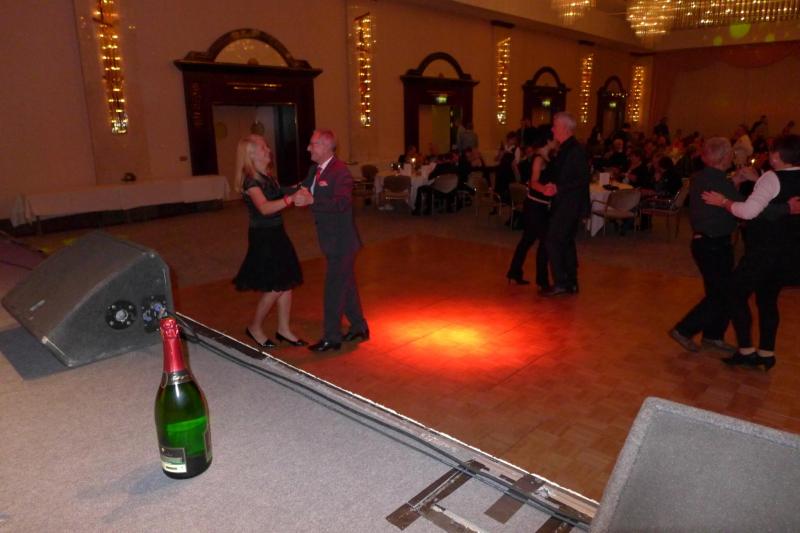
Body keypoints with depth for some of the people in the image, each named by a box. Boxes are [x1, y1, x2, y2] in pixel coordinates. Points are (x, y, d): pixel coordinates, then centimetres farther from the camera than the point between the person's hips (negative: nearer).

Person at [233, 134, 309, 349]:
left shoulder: (268, 176, 11)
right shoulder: (250, 180, -16)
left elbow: (279, 201, 11)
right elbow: (264, 208, -31)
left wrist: (298, 196, -1)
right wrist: (291, 198, -40)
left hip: (277, 234, 8)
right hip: (263, 237, -8)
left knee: (287, 283, 10)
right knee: (274, 288, -3)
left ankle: (284, 329, 21)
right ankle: (254, 328, 18)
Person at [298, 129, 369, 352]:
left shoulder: (340, 171, -19)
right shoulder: (315, 170, 9)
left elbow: (341, 203, -31)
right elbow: (304, 188, 13)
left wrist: (311, 201, -36)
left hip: (341, 241, -9)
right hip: (333, 240, 9)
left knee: (334, 289, 0)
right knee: (346, 285, 18)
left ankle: (331, 338, 13)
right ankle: (359, 327, 33)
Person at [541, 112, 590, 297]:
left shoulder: (575, 150, -17)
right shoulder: (566, 149, 13)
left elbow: (583, 179, -22)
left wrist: (558, 188, -24)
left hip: (568, 205, -10)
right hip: (565, 204, 10)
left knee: (553, 241, -8)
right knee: (566, 242, 14)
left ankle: (560, 283, -3)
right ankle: (571, 283, 22)